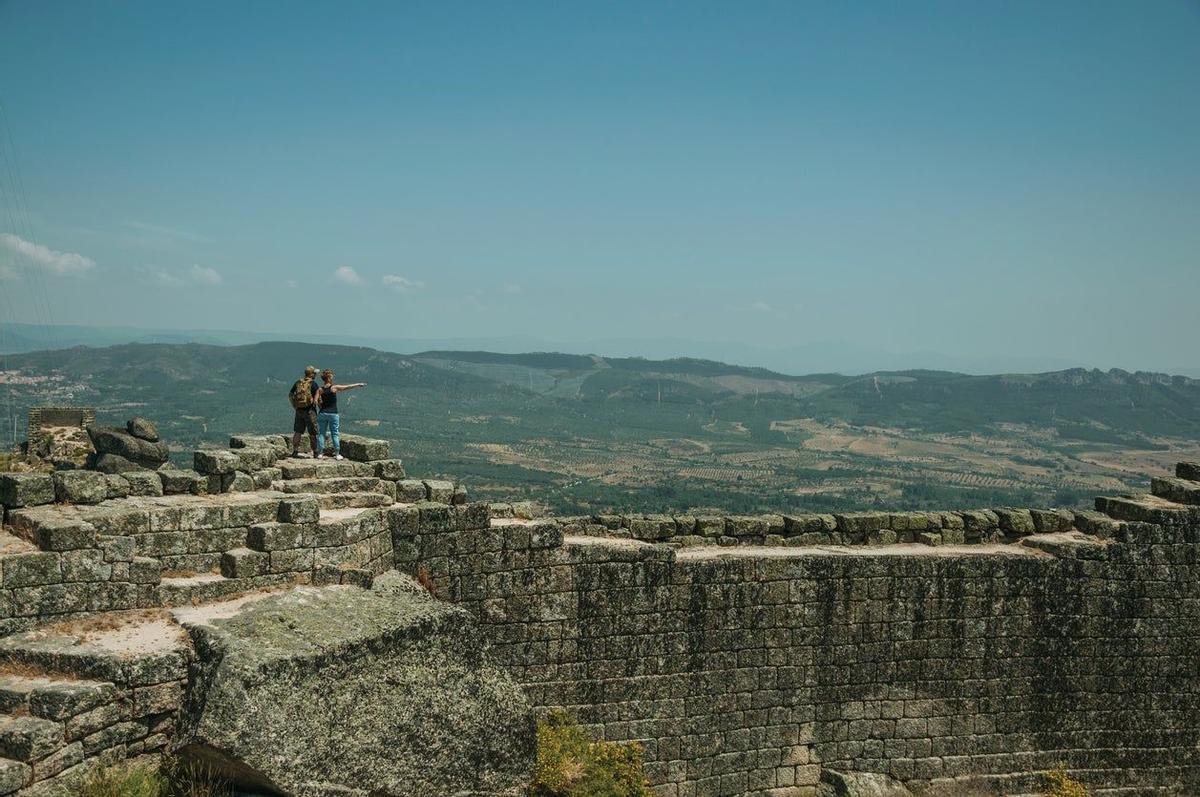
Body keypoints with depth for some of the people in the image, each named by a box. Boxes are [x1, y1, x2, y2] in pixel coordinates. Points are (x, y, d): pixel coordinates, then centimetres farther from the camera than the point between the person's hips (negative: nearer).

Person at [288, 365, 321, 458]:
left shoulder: (298, 382, 7)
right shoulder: (313, 384, -10)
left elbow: (290, 395, 11)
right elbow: (317, 398, -17)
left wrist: (294, 406, 15)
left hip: (299, 410, 5)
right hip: (309, 410, -5)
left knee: (297, 431, 9)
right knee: (312, 433, 4)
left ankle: (295, 451, 9)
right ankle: (315, 452, 10)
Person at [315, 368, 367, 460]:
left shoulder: (321, 389, -1)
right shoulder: (334, 388, -9)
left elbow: (316, 401, -8)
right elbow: (348, 387, -3)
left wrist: (321, 407, 9)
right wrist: (358, 384, 8)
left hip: (322, 413, 2)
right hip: (333, 414, -2)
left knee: (321, 433, 9)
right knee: (335, 434, 5)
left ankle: (320, 453, 7)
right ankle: (337, 454, 8)